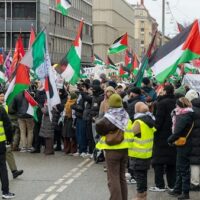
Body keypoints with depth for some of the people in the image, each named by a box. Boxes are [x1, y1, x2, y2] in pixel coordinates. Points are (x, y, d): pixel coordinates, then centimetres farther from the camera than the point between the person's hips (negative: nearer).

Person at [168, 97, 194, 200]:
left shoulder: (184, 117, -18)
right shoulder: (185, 115, 11)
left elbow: (178, 131, -22)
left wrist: (170, 139, -9)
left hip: (184, 146, -10)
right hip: (183, 145, 10)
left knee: (184, 169, -3)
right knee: (179, 168, 17)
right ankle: (177, 189, 26)